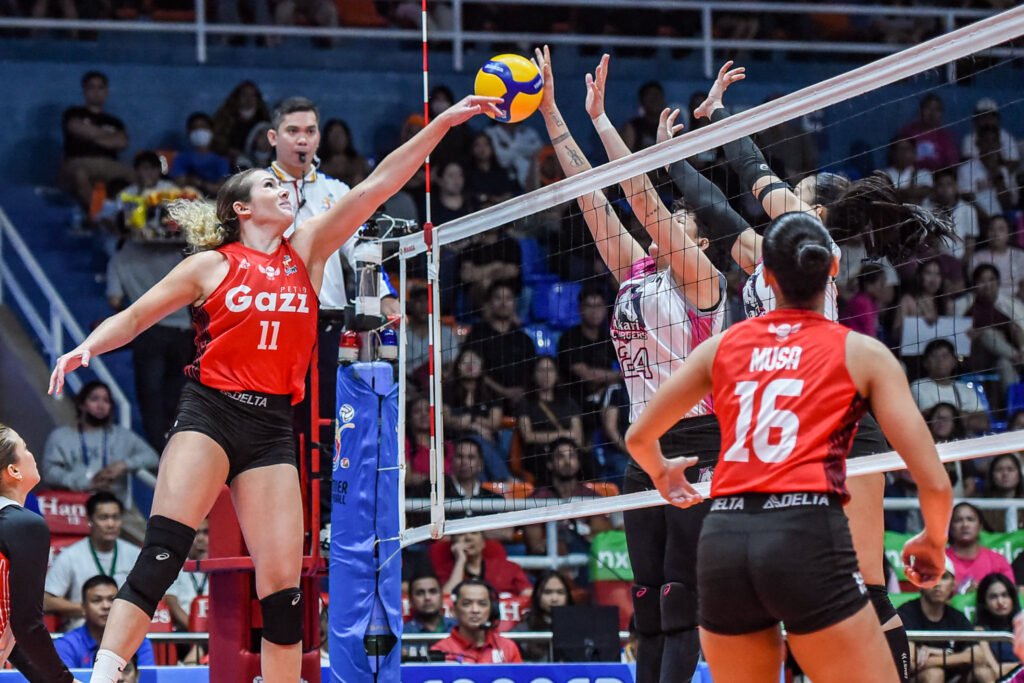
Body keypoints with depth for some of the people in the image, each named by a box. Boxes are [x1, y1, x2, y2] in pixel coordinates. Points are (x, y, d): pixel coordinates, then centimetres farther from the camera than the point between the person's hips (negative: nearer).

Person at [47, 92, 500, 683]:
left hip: (273, 427, 3)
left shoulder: (308, 250, 13)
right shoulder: (211, 265, 7)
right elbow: (134, 317, 10)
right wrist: (87, 347, -10)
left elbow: (378, 185, 8)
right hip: (210, 412, -3)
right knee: (162, 552, -20)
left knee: (283, 582, -2)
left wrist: (447, 121, 3)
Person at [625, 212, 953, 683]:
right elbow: (933, 482, 3)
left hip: (723, 539, 4)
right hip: (808, 538, -4)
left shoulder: (723, 346, 17)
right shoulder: (862, 353, 8)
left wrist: (662, 473, 49)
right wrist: (933, 542, 23)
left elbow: (638, 437, 27)